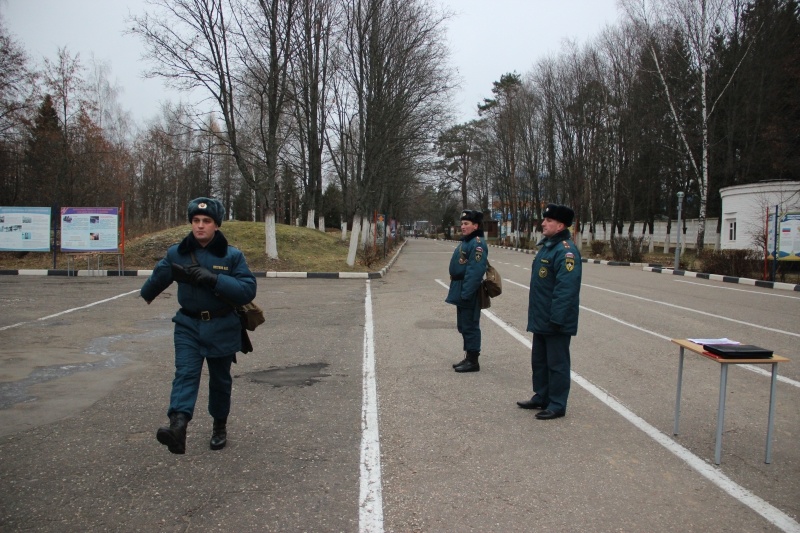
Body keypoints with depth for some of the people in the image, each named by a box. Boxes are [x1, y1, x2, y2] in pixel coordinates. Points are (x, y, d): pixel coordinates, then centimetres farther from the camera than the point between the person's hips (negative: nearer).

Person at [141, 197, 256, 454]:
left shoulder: (232, 255, -8)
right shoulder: (177, 253, 0)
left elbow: (248, 291, -17)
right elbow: (158, 277, 19)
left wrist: (213, 278, -28)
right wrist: (142, 299, 36)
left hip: (222, 327, -1)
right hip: (188, 325, 1)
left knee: (220, 380, 13)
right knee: (185, 373, -18)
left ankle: (220, 426, 32)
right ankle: (178, 425, -34)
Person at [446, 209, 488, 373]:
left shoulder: (477, 244, -17)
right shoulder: (466, 241, 16)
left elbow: (475, 272, -25)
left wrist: (466, 293, -27)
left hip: (468, 292, -10)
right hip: (461, 290, 10)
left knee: (470, 326, -3)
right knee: (463, 326, 16)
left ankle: (473, 361, 6)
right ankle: (468, 357, 26)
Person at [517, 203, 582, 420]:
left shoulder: (566, 251, -20)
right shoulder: (547, 246, 13)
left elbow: (566, 289, -27)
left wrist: (557, 319, -27)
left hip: (556, 322, -10)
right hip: (541, 319, 10)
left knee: (557, 363, 2)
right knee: (539, 361, 19)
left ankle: (557, 405, 13)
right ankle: (541, 397, 33)